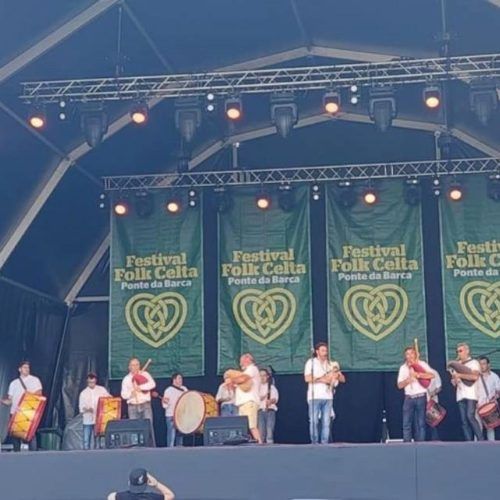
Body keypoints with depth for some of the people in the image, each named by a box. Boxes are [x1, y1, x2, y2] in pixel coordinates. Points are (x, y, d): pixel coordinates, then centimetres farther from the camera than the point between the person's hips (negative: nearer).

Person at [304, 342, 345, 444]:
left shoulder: (331, 364, 17)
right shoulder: (311, 362, 6)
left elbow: (343, 379, 13)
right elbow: (307, 378, -8)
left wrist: (337, 375, -9)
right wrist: (322, 379, -12)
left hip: (328, 397, 3)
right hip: (315, 397, -3)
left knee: (326, 422, 0)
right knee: (314, 421, -6)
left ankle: (325, 444, 1)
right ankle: (315, 443, -2)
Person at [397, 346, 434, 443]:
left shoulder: (422, 364, 2)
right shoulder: (403, 368, 10)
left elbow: (431, 375, -14)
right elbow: (399, 385, 5)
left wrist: (417, 374, -21)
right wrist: (408, 379, -13)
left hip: (421, 397, -2)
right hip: (409, 398, 2)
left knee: (421, 423, 1)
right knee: (406, 423, -4)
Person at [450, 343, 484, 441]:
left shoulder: (474, 362, 4)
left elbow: (475, 376, -13)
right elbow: (453, 382, 23)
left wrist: (460, 375, -13)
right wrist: (454, 380, -1)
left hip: (471, 395, -6)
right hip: (460, 395, 6)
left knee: (470, 416, -20)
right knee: (464, 420, -2)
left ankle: (481, 440, -14)